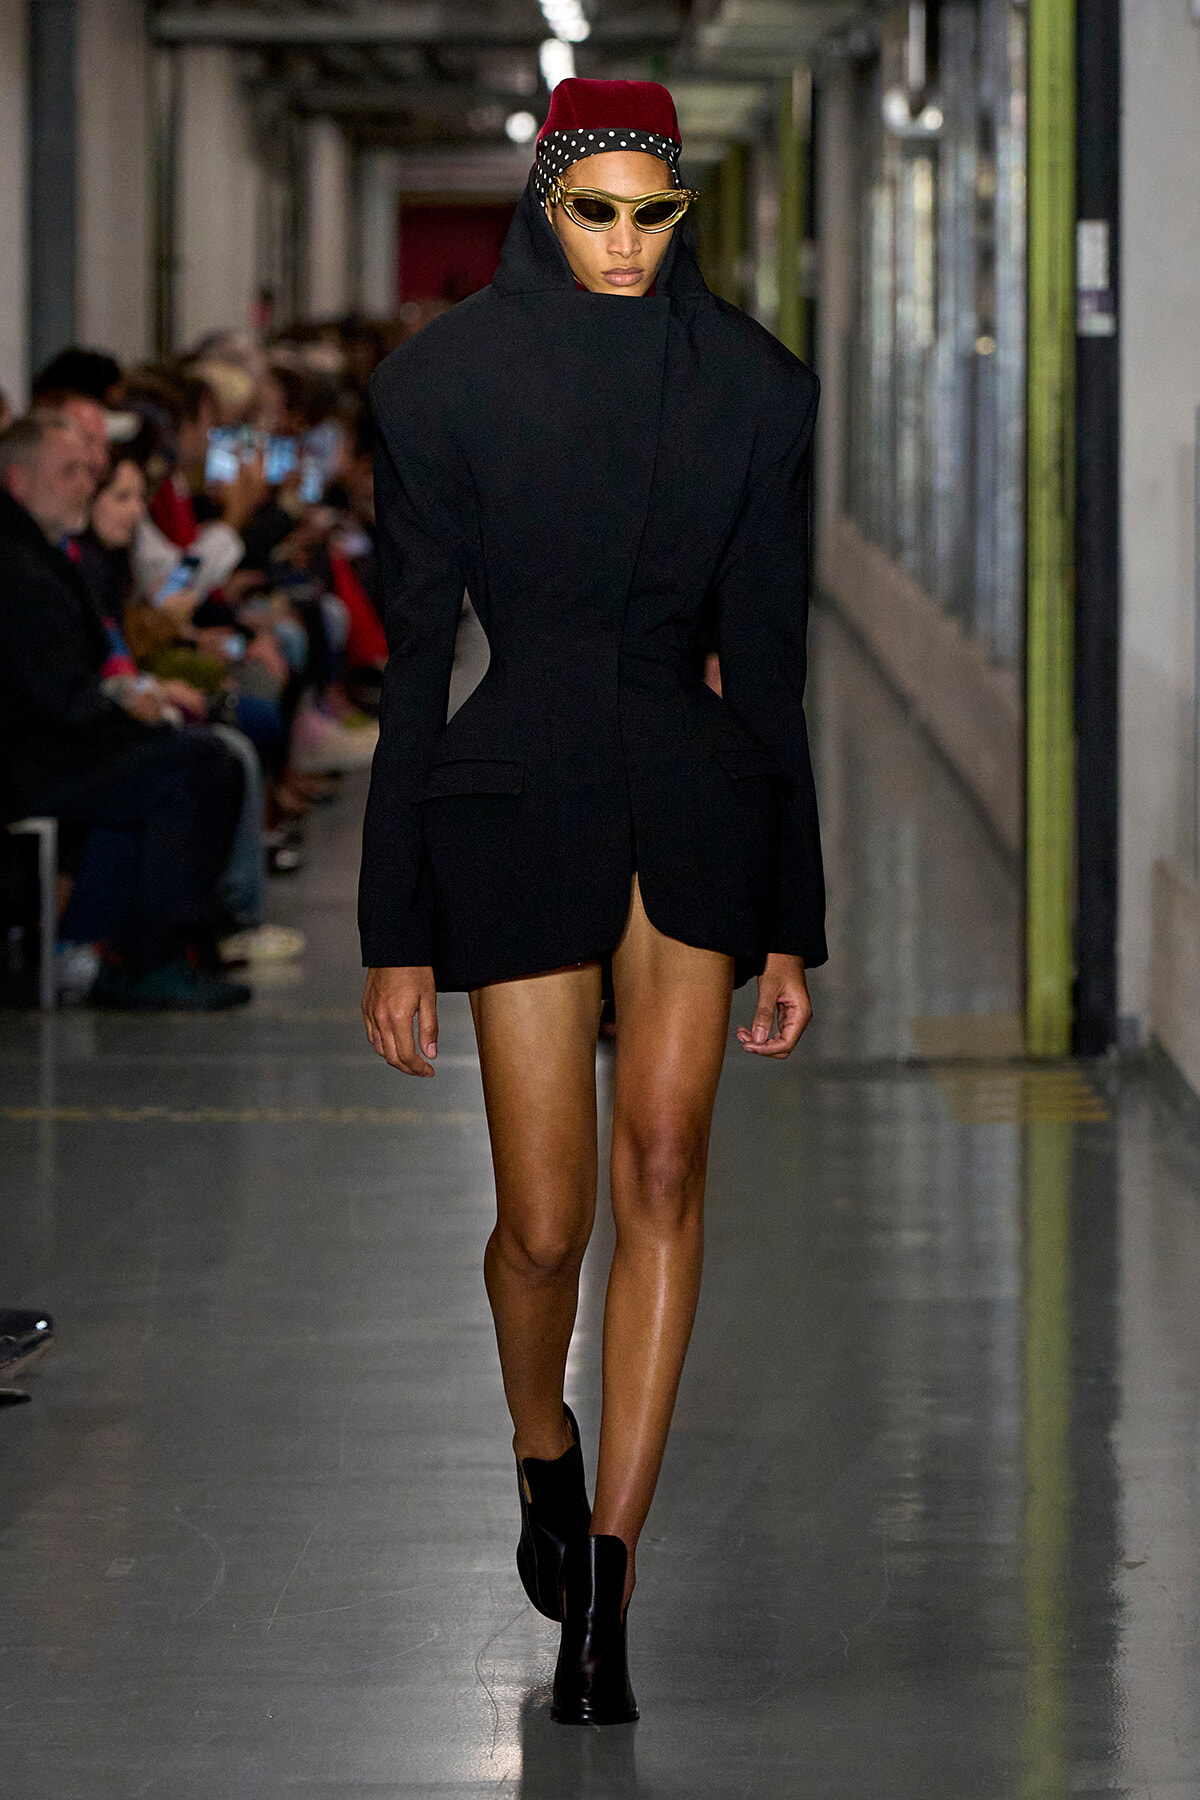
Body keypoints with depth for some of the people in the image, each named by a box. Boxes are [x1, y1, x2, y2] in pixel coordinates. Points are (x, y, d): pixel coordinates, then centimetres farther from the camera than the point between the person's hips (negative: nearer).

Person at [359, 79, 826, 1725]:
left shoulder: (750, 384, 2)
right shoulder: (447, 380, -3)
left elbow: (769, 655, 6)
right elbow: (414, 660, -1)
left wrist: (793, 925, 7)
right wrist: (397, 935, -2)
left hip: (695, 797, 1)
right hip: (512, 798, -1)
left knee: (663, 1166, -13)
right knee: (547, 1217, -2)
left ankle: (603, 1585, -8)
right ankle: (543, 1449, 32)